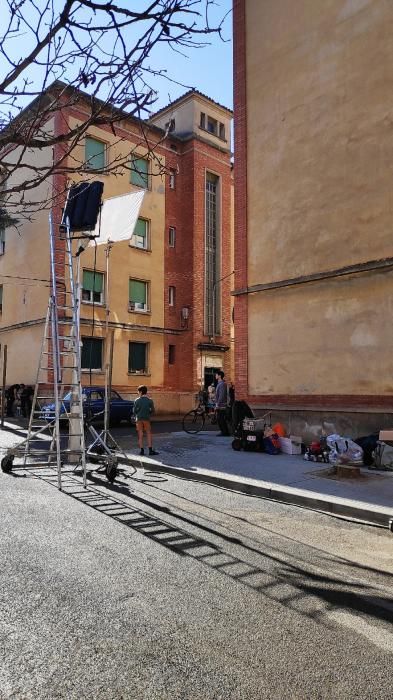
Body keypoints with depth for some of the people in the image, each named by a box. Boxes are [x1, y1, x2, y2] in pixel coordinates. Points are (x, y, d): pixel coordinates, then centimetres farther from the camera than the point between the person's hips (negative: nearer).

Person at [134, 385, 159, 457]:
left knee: (140, 435, 6)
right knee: (149, 434, 7)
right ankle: (150, 450, 5)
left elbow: (134, 410, -4)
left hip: (139, 419, 0)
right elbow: (152, 410, -2)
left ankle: (141, 450, 7)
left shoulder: (137, 400, -6)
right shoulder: (150, 400, -5)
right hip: (147, 419, 0)